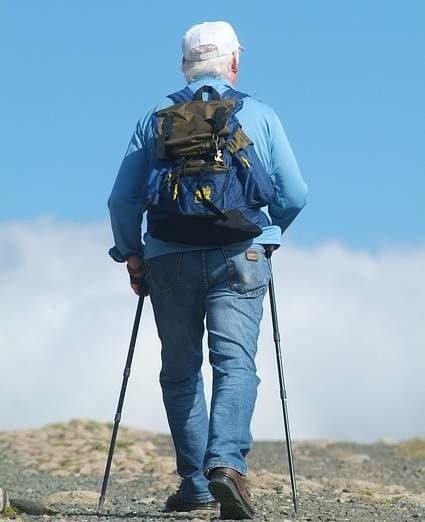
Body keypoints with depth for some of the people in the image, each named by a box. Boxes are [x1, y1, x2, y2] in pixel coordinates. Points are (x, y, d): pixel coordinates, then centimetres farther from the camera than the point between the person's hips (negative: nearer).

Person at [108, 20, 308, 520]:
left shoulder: (156, 117, 10)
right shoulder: (259, 114, 8)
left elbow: (122, 200, 6)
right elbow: (293, 196, 3)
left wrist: (131, 256, 18)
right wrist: (265, 235, 21)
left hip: (169, 258, 2)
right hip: (239, 255, -1)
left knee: (180, 371, 13)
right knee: (235, 363, -8)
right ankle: (226, 462, -30)